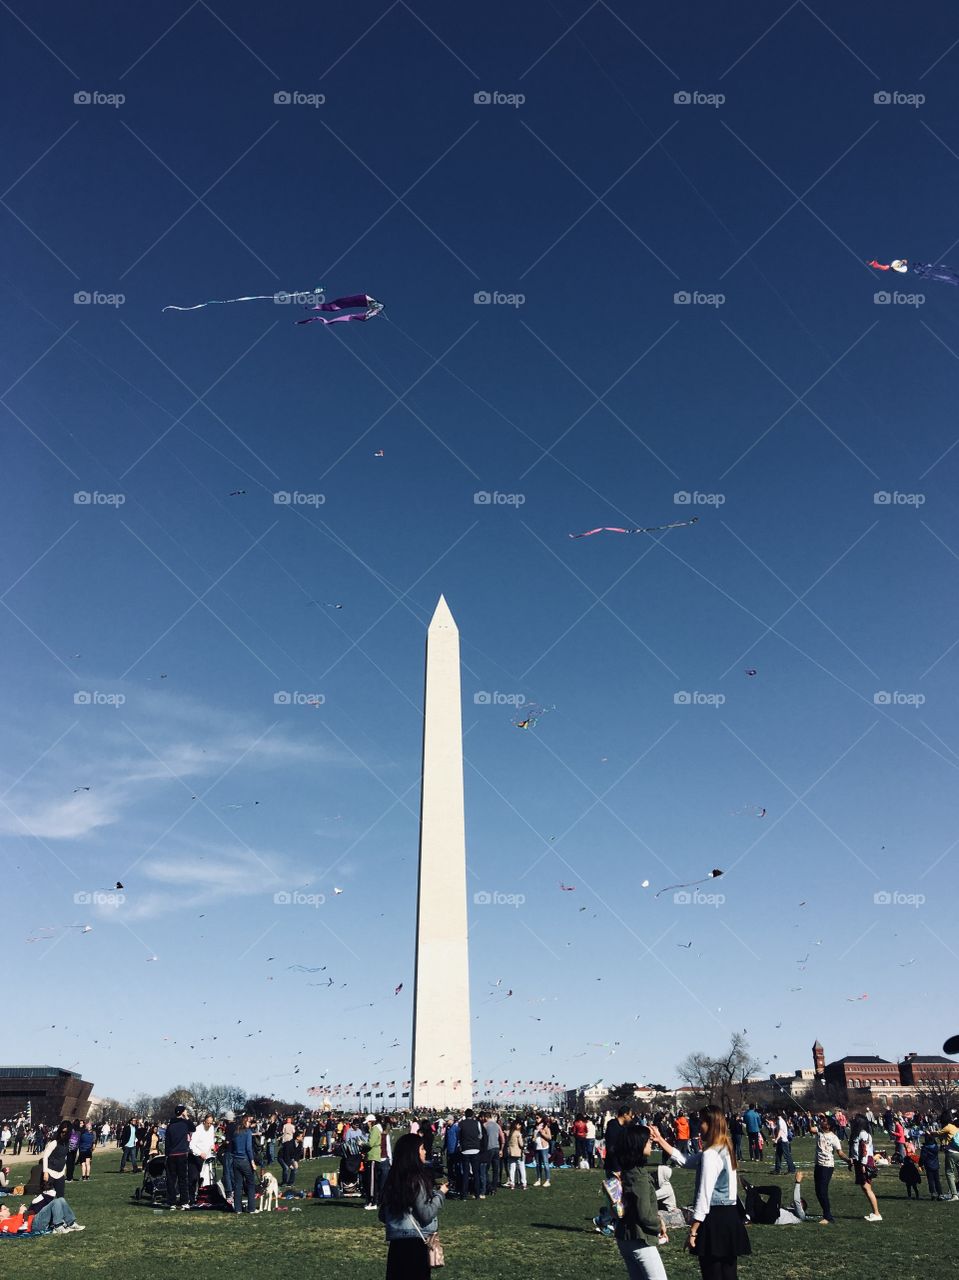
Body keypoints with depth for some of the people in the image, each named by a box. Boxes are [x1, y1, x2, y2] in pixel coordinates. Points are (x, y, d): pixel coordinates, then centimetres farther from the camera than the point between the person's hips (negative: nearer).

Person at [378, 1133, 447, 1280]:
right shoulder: (416, 1179, -15)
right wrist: (440, 1193, -4)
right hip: (414, 1242, -7)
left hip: (395, 1241, 7)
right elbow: (426, 1215, -16)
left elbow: (383, 1216, 12)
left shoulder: (392, 1178, 6)